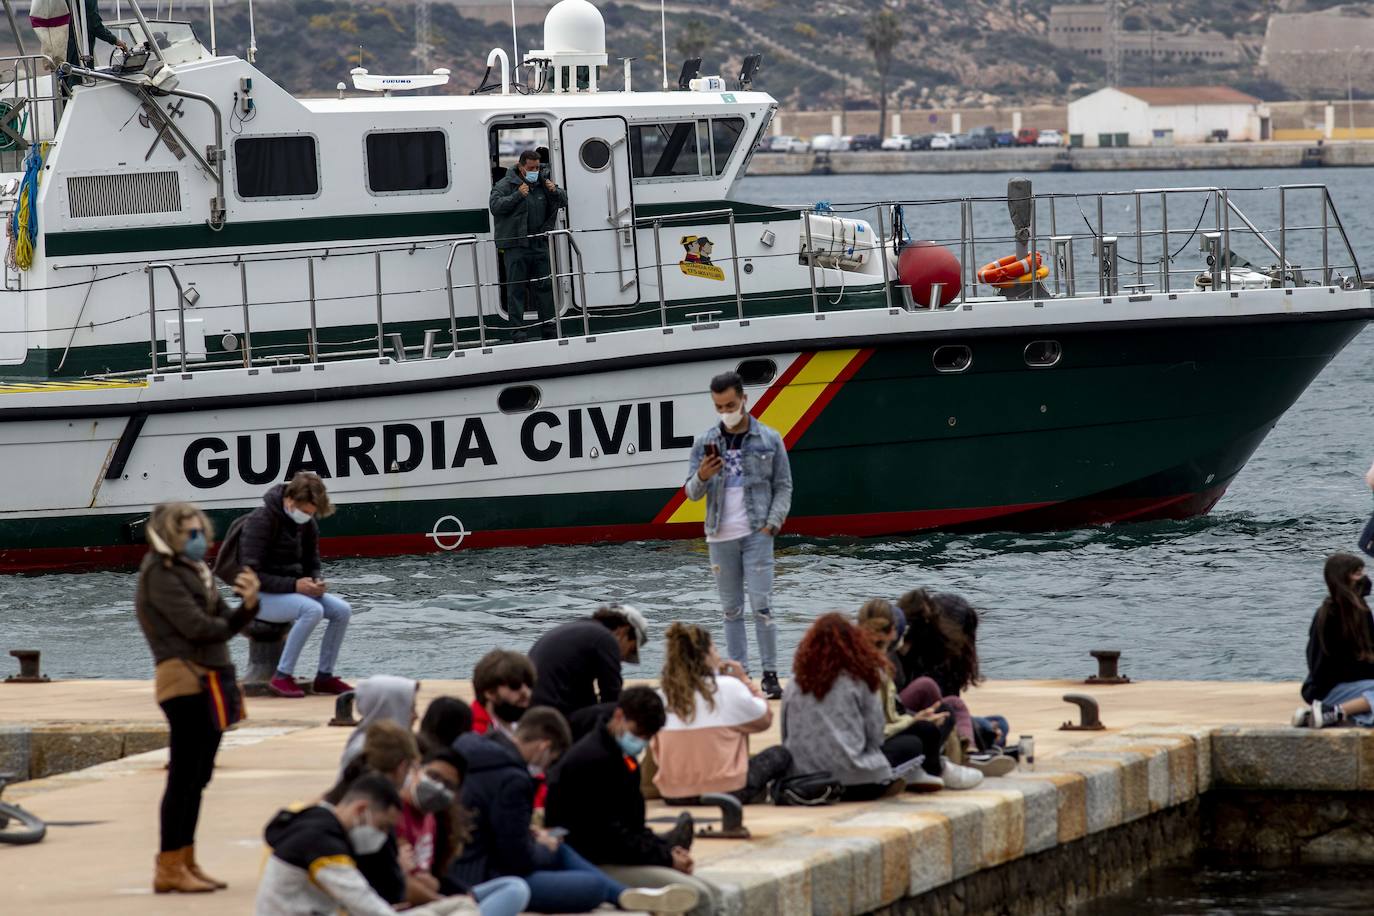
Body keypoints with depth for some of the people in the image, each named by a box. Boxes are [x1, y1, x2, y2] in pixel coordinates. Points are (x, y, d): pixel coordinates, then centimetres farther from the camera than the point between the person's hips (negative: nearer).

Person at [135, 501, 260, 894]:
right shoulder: (160, 575, -8)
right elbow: (197, 626, -17)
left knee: (198, 776, 12)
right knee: (184, 776, -10)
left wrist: (248, 604, -8)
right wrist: (229, 625, 2)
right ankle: (168, 868, -9)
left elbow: (227, 622, 13)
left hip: (209, 680, 9)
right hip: (183, 679, -9)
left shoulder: (195, 572, 20)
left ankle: (185, 861, 18)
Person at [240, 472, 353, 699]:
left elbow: (312, 565, 17)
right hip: (262, 595, -7)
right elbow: (252, 575, -21)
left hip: (293, 591, 7)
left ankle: (324, 677, -4)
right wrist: (294, 585, -27)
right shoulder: (261, 520, -18)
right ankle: (282, 678, -27)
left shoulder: (308, 524, 5)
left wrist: (316, 582, -9)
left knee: (342, 610, -13)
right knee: (312, 610, -33)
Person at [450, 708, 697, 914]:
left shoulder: (474, 751, 7)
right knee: (594, 886, -12)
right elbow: (520, 859, -20)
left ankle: (626, 895, 26)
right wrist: (545, 849, 1)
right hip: (484, 881, -11)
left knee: (560, 851, 26)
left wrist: (528, 836, 10)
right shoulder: (512, 780, -23)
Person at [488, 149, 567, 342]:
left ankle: (548, 328, 16)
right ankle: (518, 330, -4)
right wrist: (518, 195, -23)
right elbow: (495, 206, -15)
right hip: (515, 246, -5)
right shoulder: (505, 185, -2)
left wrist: (555, 191, -3)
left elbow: (563, 201, 20)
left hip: (539, 245, 5)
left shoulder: (542, 183, 13)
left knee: (544, 286, 8)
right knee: (517, 289, -5)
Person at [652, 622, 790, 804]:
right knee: (780, 755, 18)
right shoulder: (729, 687, -9)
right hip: (724, 790, -5)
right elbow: (765, 719, 6)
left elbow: (657, 752, 12)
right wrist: (744, 680, 15)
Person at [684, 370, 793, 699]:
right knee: (732, 609, 7)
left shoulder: (769, 440, 0)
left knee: (762, 606, -8)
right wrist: (702, 477, -18)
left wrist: (772, 523, -10)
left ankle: (770, 675, -5)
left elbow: (783, 487, 3)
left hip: (756, 535, -3)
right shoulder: (704, 443, 5)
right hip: (720, 537, 3)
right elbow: (692, 493, 5)